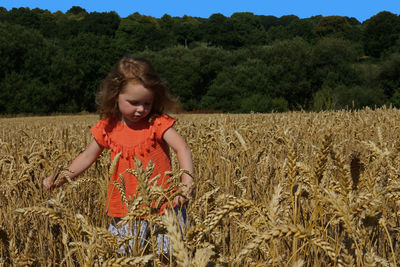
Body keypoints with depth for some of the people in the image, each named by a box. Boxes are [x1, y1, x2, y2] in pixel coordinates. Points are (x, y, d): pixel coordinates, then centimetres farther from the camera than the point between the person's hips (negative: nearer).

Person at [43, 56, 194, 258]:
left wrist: (187, 181, -36)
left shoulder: (158, 123, -10)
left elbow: (182, 148, -20)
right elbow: (88, 156, 12)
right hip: (126, 212, 3)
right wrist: (60, 178, 3)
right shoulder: (108, 128, 0)